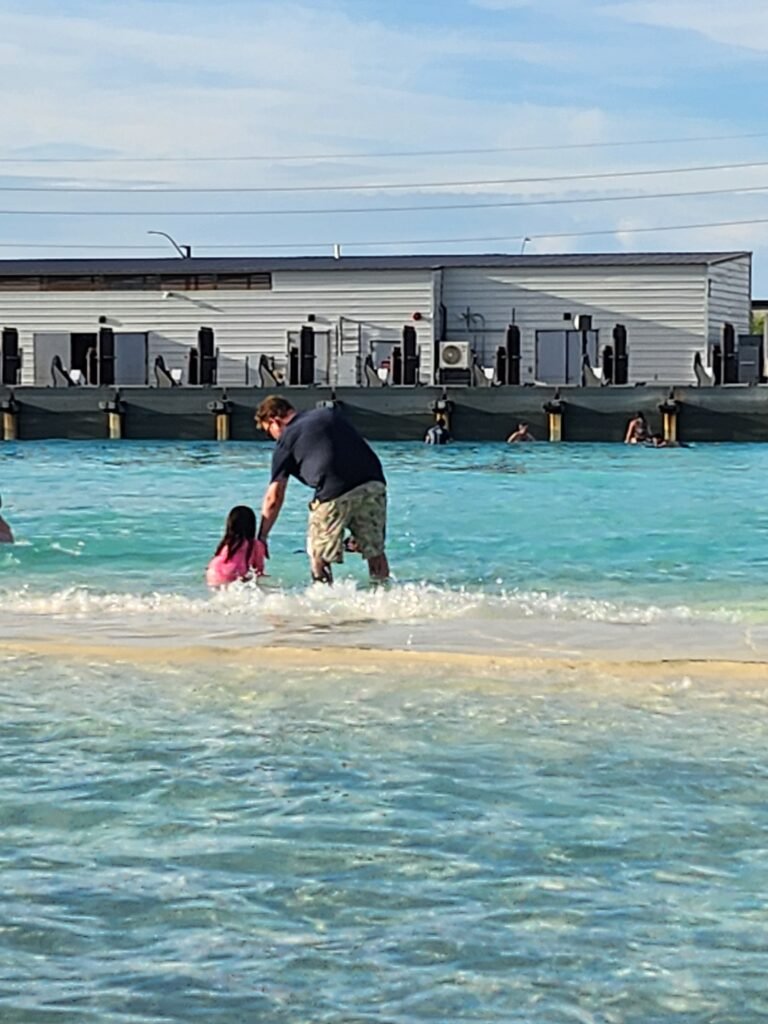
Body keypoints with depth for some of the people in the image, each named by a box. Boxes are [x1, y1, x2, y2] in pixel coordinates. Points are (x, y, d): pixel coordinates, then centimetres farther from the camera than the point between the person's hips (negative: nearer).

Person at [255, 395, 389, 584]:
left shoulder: (286, 439, 12)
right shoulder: (329, 413, 24)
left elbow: (274, 498, 10)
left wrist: (261, 538, 15)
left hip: (335, 492, -4)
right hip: (373, 484, 5)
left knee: (319, 558, 13)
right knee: (375, 552, 15)